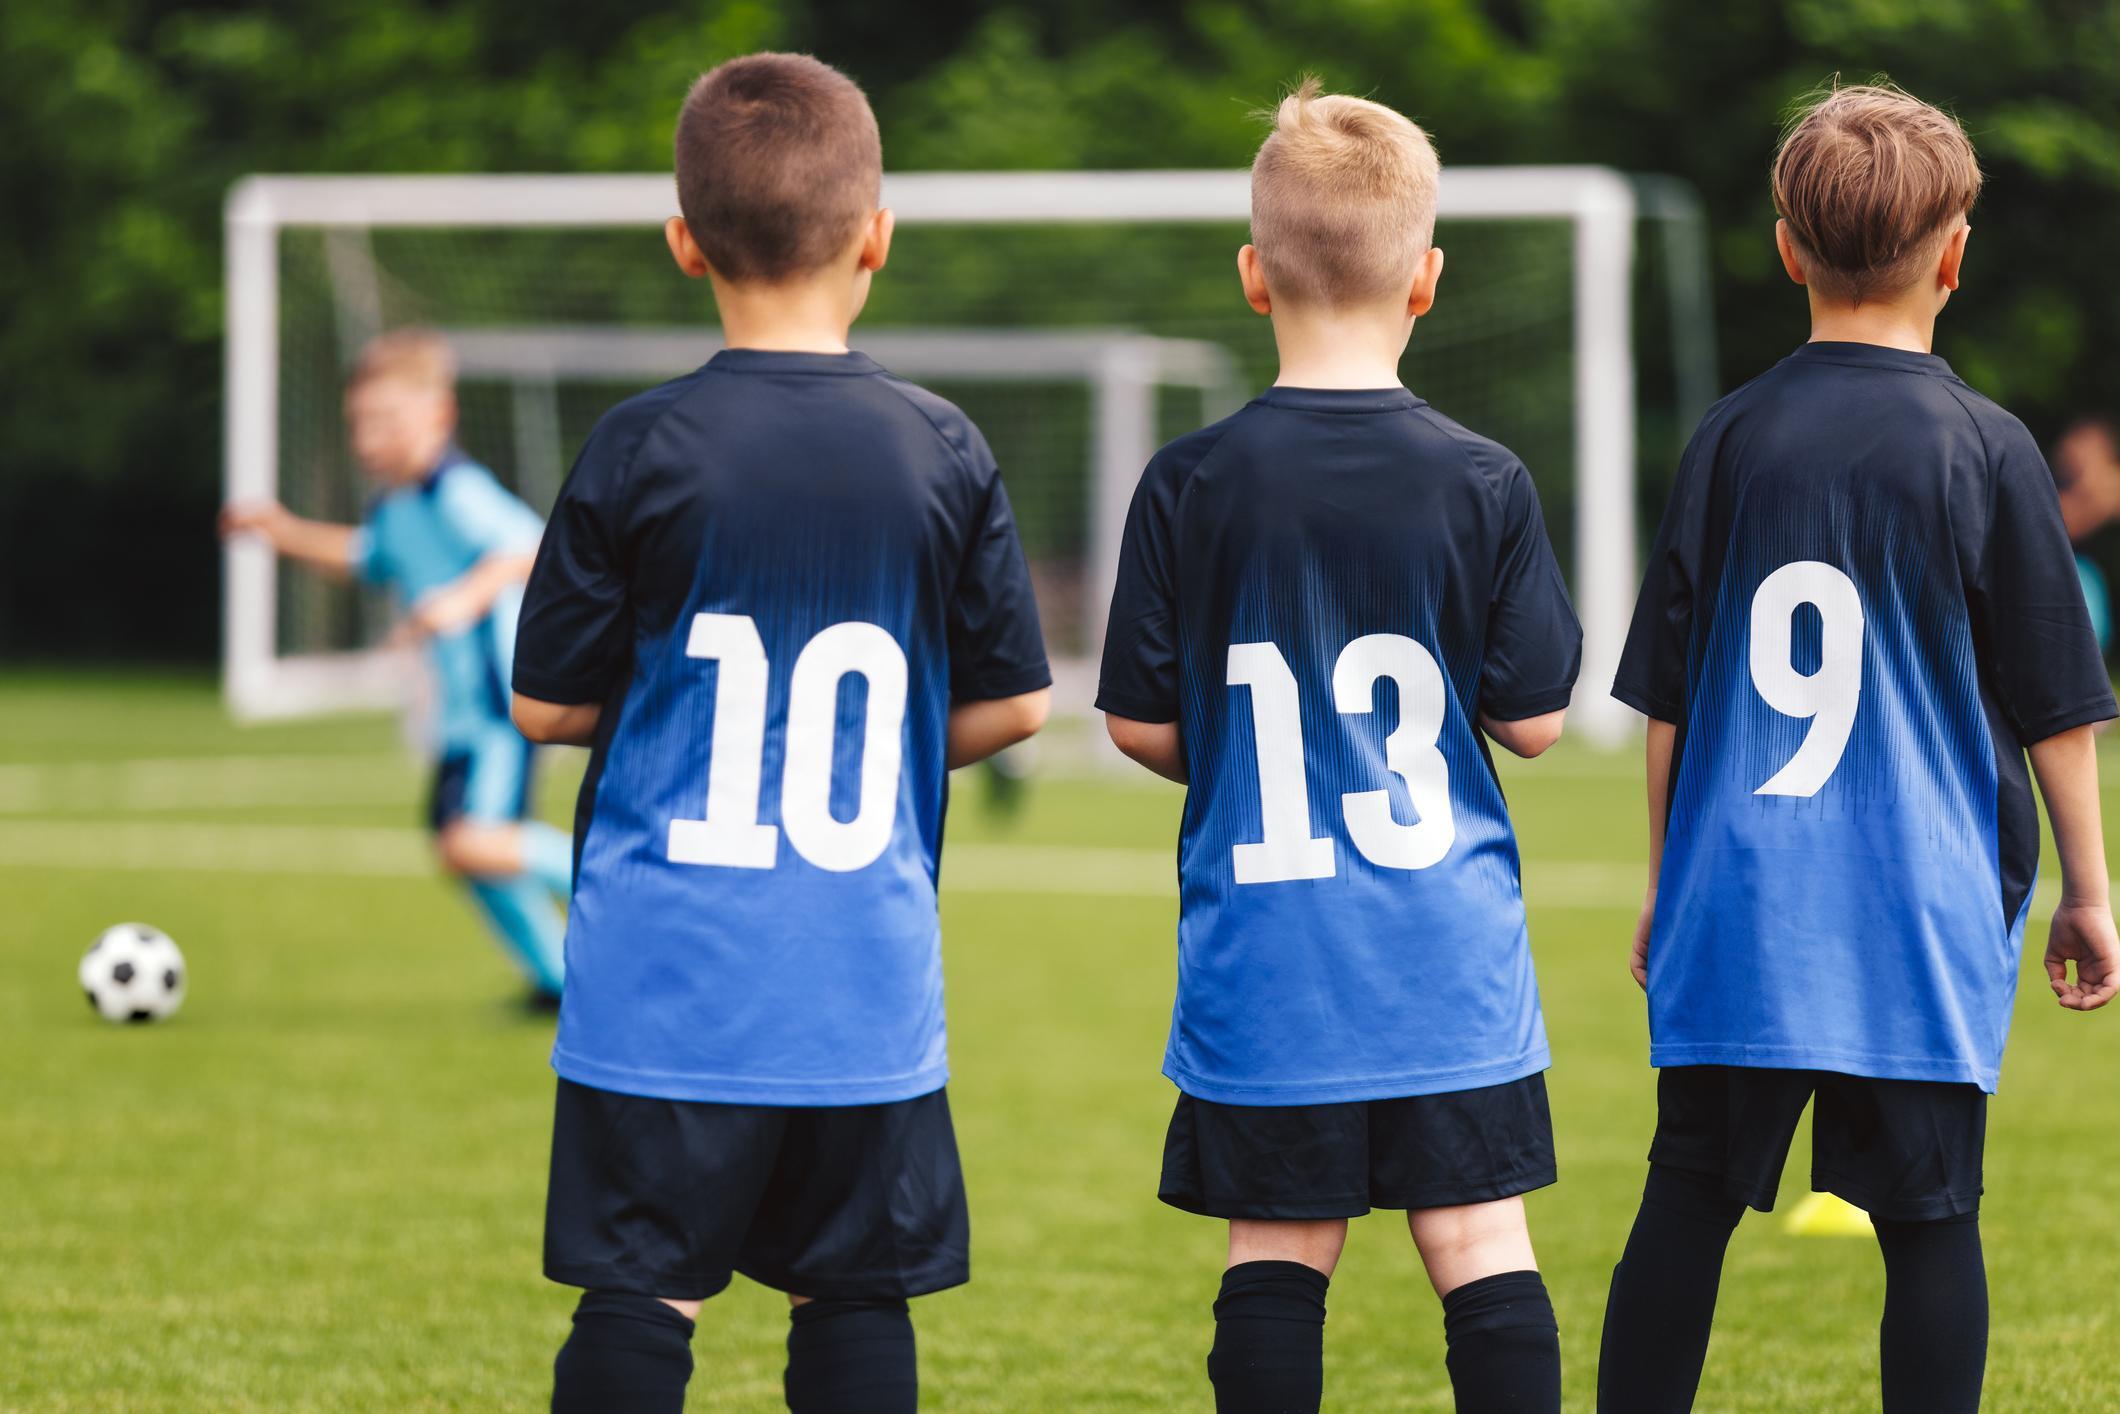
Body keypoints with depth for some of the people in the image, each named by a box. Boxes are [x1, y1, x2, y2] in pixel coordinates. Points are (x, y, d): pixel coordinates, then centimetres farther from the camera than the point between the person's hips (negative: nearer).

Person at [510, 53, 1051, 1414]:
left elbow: (547, 703, -1)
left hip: (667, 982, -2)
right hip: (867, 989, 2)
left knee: (640, 1297, 1)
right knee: (859, 1298, 9)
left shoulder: (644, 450, -6)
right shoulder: (942, 452, -1)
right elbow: (1013, 703, 5)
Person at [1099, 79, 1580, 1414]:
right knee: (1482, 1243, 3)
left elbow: (1142, 722, -1)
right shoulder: (1484, 484, -5)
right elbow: (1534, 716, -1)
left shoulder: (1191, 486, -5)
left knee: (1278, 1249, 6)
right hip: (1447, 950, 0)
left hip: (1266, 953, 0)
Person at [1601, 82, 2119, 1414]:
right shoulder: (1987, 451, -4)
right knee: (1931, 1220, 2)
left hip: (1739, 906, 2)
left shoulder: (1732, 441, 2)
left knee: (1688, 1202, 6)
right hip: (1926, 907, -2)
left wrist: (1667, 881, 19)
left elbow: (1667, 694, 7)